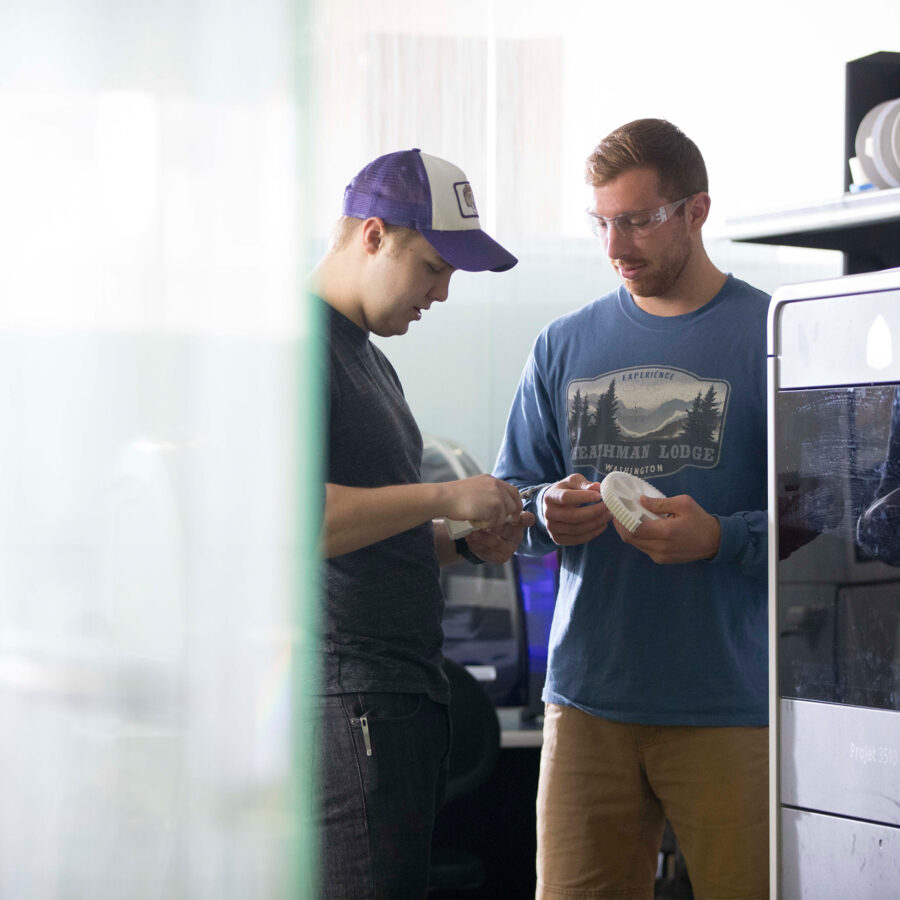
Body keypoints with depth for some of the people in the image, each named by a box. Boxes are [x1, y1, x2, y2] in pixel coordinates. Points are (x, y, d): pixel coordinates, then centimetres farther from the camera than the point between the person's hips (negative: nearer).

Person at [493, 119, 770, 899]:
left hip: (729, 706, -3)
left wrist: (721, 538, -19)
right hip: (587, 696, 4)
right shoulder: (566, 345, 13)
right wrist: (547, 514, -5)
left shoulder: (772, 337, 0)